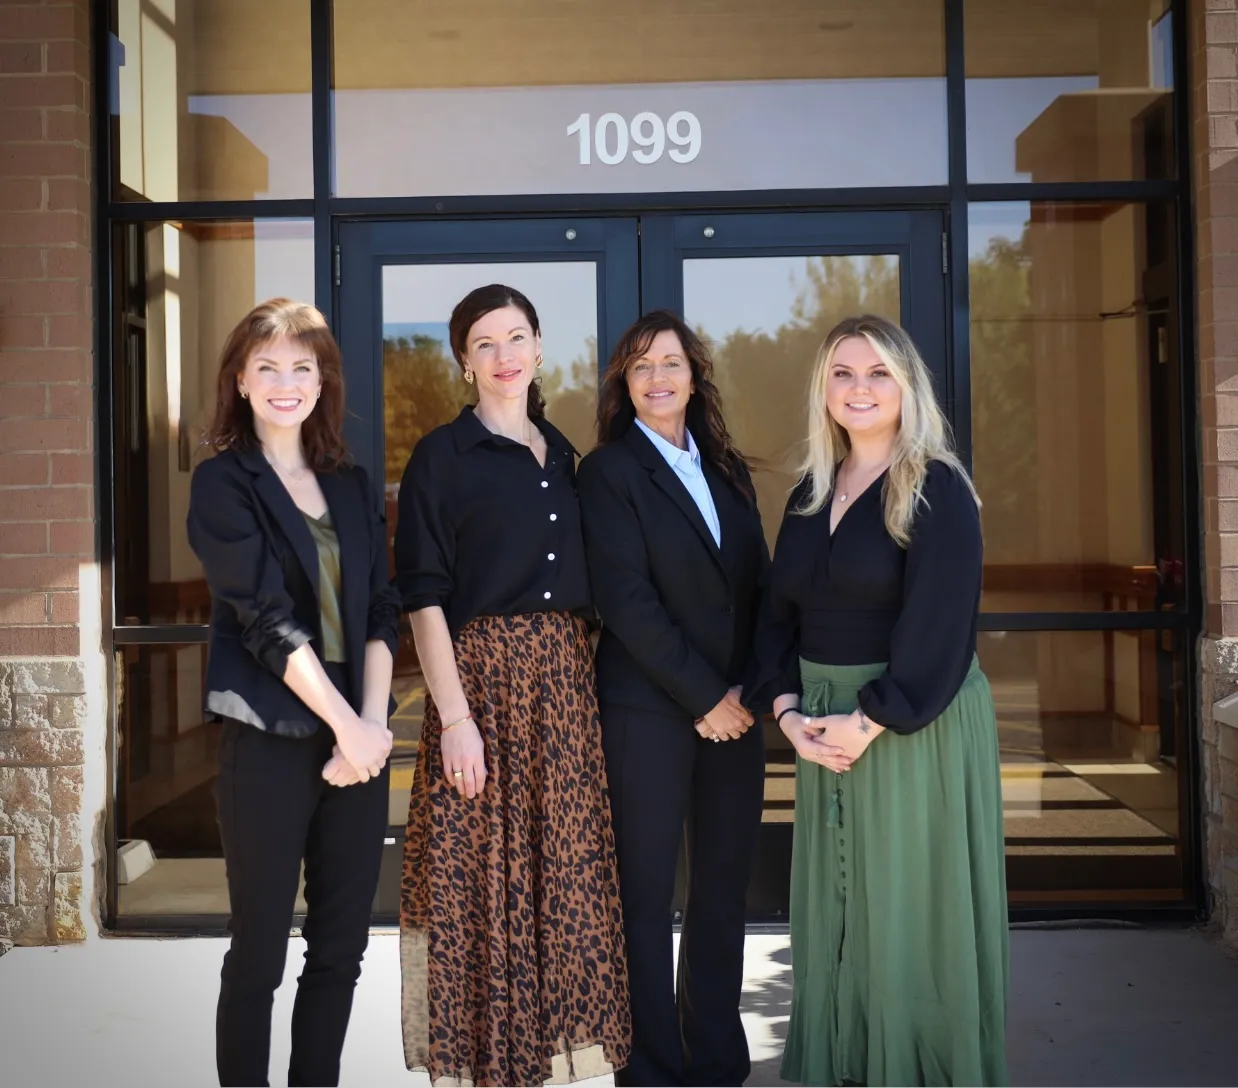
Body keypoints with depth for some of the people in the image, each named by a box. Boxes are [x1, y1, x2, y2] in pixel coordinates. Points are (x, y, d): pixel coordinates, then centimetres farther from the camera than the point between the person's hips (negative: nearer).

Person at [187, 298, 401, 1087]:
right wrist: (344, 725, -16)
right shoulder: (224, 483, -3)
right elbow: (267, 618, -11)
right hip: (271, 739, -5)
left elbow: (381, 610, 6)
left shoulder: (351, 485, 12)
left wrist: (372, 722, -8)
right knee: (260, 950, 4)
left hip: (359, 734, 5)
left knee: (341, 947, 11)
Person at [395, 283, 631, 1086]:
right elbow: (424, 596, -8)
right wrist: (454, 717, -16)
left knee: (564, 869, 9)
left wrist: (582, 680, 8)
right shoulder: (443, 456, -3)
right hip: (483, 676, -5)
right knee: (484, 875, -1)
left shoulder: (561, 455, 14)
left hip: (566, 683, 5)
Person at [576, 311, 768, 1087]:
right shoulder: (610, 469, -4)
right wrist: (703, 696, -12)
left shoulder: (728, 469, 13)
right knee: (647, 894, 3)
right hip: (650, 711, -5)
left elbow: (760, 585, 10)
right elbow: (627, 600, -12)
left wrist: (748, 688, -3)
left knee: (725, 890, 10)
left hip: (735, 710, 5)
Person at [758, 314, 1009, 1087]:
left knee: (911, 898, 3)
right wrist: (788, 708, -4)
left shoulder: (938, 491, -10)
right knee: (837, 898, 13)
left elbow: (939, 628, -17)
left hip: (916, 724, -6)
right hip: (827, 723, 6)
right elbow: (781, 611, 10)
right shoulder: (810, 494, 10)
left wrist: (871, 721, -18)